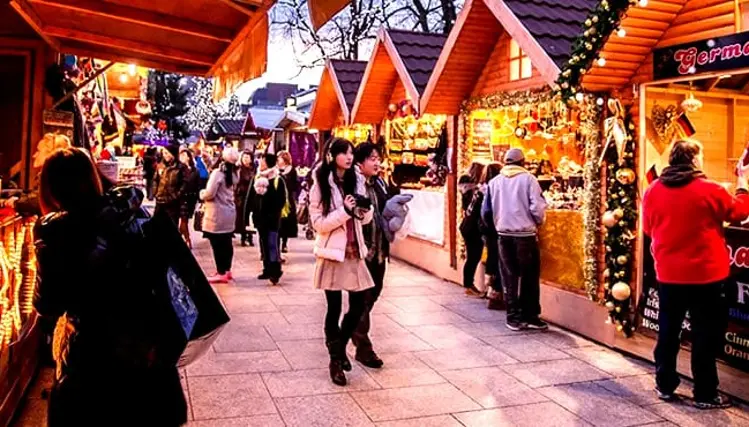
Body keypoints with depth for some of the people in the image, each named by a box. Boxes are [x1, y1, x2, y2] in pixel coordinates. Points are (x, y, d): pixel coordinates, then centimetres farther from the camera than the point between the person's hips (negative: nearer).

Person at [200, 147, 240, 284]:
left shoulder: (218, 172, -16)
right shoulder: (233, 173, 8)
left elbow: (209, 193, -22)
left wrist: (202, 194, 2)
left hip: (217, 214, -8)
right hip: (229, 212, 8)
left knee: (217, 244, -2)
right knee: (226, 243, 14)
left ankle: (221, 273, 2)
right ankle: (226, 270, 22)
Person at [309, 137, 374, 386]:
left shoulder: (356, 181, 9)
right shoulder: (321, 185, -6)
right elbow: (318, 223, -11)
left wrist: (365, 211, -8)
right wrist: (343, 211, -22)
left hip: (355, 252, 5)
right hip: (332, 253, -5)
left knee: (359, 306, 6)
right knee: (334, 308, 3)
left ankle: (340, 346, 31)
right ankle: (335, 359, 18)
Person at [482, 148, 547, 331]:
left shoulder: (494, 182, 4)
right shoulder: (528, 179, -6)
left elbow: (486, 211, 6)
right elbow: (537, 207, -11)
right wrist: (538, 222, 9)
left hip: (504, 235, 3)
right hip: (525, 235, -3)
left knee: (509, 277, 9)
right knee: (529, 277, 8)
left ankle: (513, 317, 12)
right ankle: (530, 316, 12)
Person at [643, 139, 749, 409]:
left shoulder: (653, 191, -2)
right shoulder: (710, 190, -13)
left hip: (668, 274, 4)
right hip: (706, 275, -3)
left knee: (668, 331, 14)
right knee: (705, 335, 6)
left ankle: (665, 386, 22)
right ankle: (705, 395, 14)